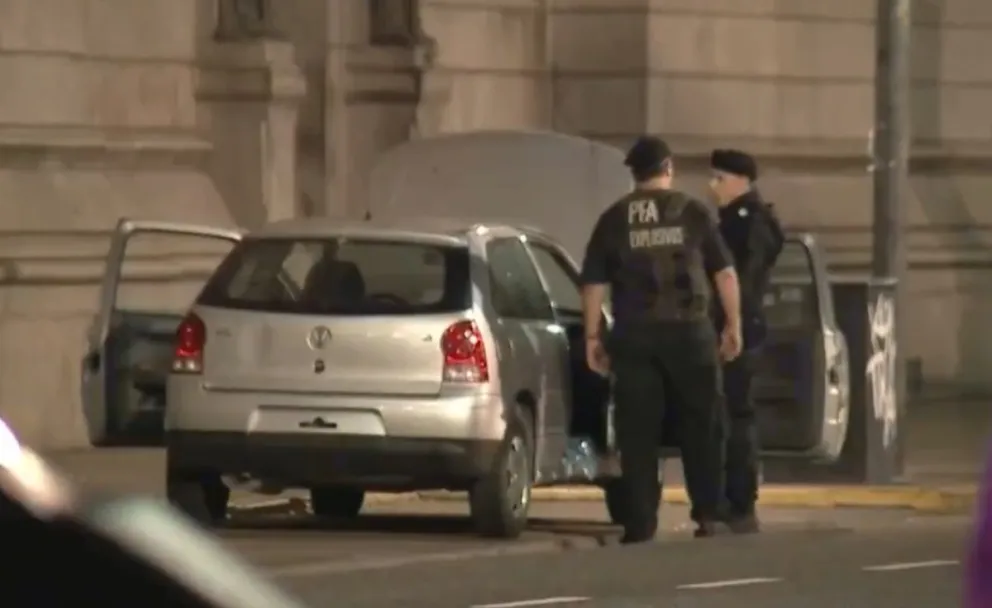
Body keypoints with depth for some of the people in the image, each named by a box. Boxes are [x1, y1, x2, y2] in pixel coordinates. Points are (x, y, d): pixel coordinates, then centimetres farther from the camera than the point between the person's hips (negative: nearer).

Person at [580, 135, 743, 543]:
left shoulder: (613, 220, 5)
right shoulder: (694, 212, 3)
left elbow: (594, 284, 2)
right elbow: (724, 272, 2)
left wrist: (592, 337, 7)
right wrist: (733, 325, 10)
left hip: (634, 336, 0)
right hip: (689, 332, 0)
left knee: (637, 433, 3)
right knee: (701, 426, 11)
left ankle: (640, 523, -1)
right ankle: (707, 514, 8)